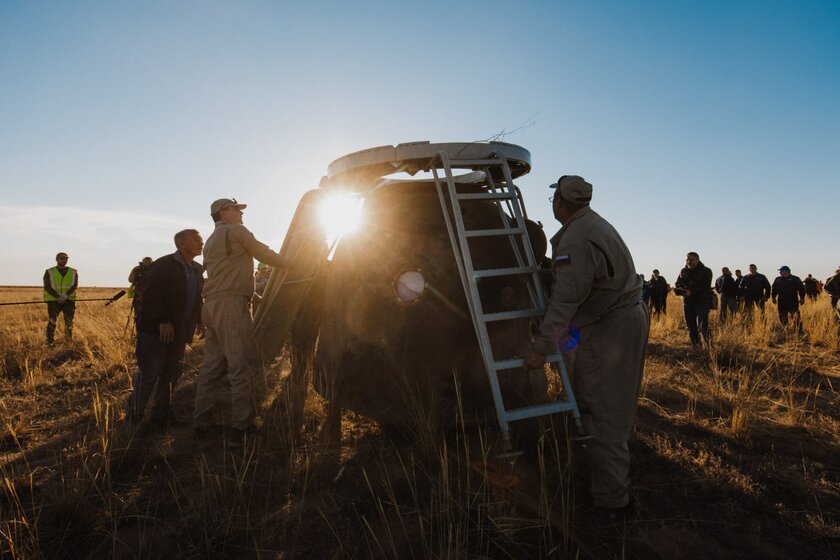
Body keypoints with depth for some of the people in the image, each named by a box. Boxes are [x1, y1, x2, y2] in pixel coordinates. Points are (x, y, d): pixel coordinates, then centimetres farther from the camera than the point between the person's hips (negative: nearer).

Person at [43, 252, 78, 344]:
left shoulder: (73, 272, 11)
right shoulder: (49, 272, 6)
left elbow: (75, 285, -2)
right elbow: (47, 287, -4)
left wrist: (66, 295, -19)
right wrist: (58, 297, -17)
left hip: (69, 300, 2)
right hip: (53, 300, -2)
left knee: (69, 322, 2)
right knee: (52, 321, -10)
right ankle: (50, 342, -7)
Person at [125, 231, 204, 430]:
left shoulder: (197, 270, 12)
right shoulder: (163, 265, -11)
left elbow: (198, 299, 17)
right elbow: (151, 294, -19)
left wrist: (200, 321, 6)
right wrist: (163, 322, -23)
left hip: (179, 332, 7)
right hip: (156, 329, -7)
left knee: (172, 373, 9)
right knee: (149, 373, -4)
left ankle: (161, 417, 19)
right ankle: (133, 418, 9)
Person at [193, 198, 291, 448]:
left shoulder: (211, 240, 27)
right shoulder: (236, 231, 0)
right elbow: (265, 254, 1)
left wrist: (253, 291, 24)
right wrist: (291, 265, 15)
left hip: (211, 305, 10)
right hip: (231, 304, -10)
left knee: (212, 366, 10)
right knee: (244, 366, -10)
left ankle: (203, 425, 13)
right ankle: (241, 429, -12)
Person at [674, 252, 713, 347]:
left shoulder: (706, 271, -3)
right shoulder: (683, 272, 12)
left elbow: (705, 288, -13)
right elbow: (676, 286, 7)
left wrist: (692, 292, -22)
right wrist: (682, 291, -15)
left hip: (702, 303, -5)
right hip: (687, 303, 5)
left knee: (702, 327, -17)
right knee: (691, 328, 9)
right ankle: (696, 347, 20)